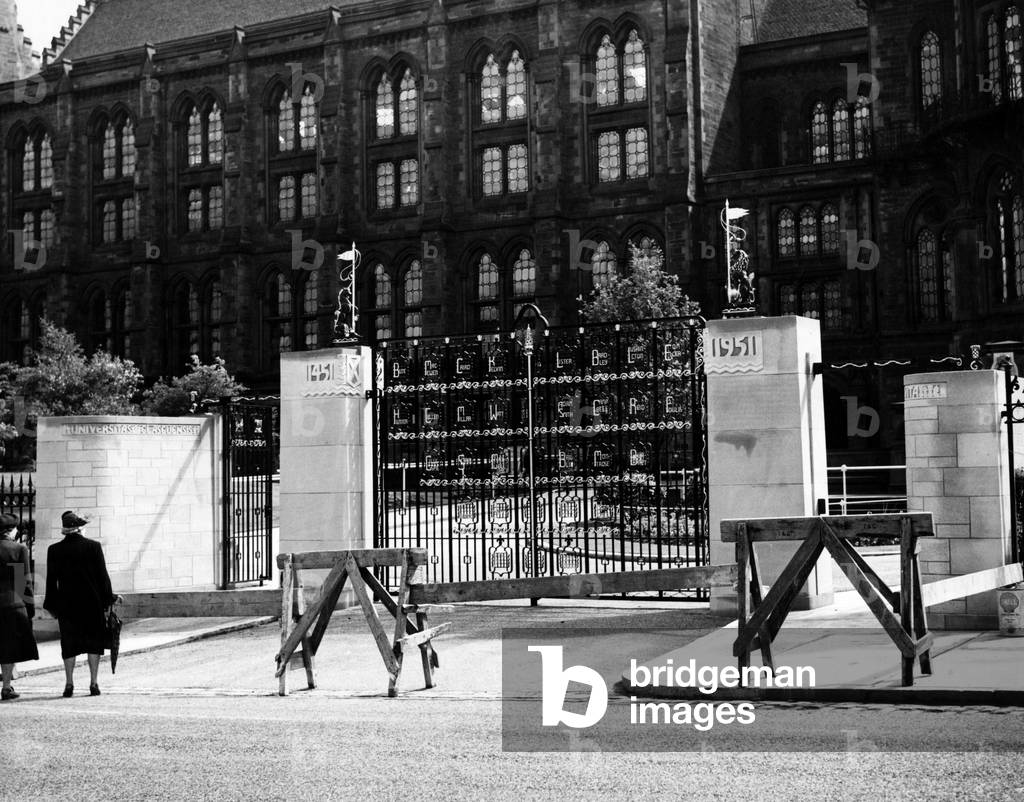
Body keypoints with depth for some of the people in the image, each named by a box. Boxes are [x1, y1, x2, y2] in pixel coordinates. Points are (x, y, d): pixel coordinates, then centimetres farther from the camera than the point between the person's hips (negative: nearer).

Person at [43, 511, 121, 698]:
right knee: (93, 642, 7)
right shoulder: (93, 547, -6)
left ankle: (69, 684, 6)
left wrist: (51, 605, 10)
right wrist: (109, 598, 4)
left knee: (69, 644, 9)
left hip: (66, 604, 1)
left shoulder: (55, 550, -2)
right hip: (92, 603, -1)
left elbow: (51, 580, 1)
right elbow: (102, 575, -5)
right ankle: (94, 682, 4)